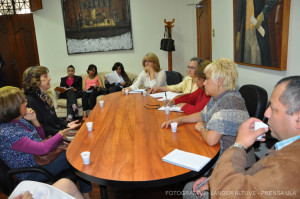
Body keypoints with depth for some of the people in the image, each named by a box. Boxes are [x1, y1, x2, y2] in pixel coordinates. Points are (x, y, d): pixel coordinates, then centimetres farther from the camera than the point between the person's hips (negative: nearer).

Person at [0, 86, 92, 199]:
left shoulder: (20, 120, 2)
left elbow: (41, 138, 13)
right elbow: (43, 149, -27)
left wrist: (34, 120, -4)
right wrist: (62, 133, -12)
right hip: (33, 174, -8)